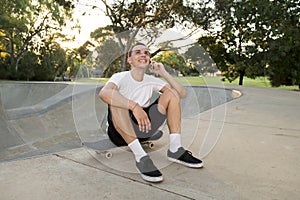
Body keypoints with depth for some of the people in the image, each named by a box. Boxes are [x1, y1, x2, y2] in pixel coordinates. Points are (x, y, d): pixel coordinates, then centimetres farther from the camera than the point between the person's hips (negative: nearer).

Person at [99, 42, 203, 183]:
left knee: (171, 93, -4)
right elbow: (103, 93, -31)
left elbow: (182, 94, 2)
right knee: (115, 98, -32)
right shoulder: (121, 77, -6)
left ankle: (175, 150, -14)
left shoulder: (151, 81, 8)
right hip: (120, 131, -4)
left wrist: (164, 73, -6)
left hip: (144, 128, 5)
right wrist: (135, 106, -41)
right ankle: (140, 157, -35)